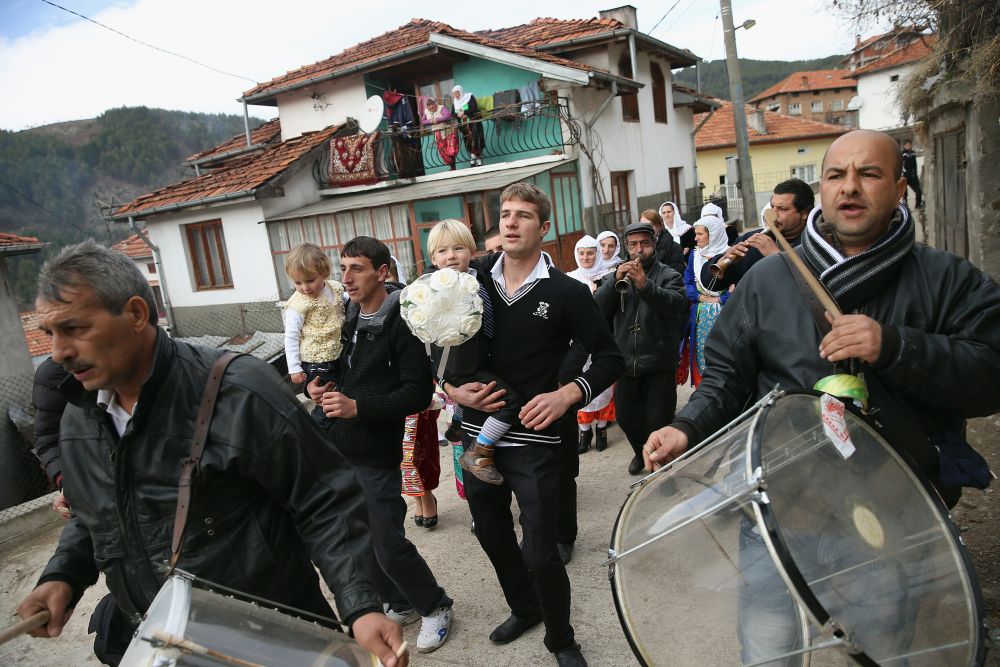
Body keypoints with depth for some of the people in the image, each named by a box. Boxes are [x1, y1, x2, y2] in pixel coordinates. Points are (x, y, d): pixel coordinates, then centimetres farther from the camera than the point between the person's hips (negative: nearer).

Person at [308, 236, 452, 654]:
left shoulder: (401, 324, -14)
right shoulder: (347, 317, 8)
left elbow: (419, 393, -19)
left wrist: (358, 407, -24)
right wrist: (319, 388, -1)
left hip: (375, 456, -7)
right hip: (336, 450, 8)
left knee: (389, 547, -3)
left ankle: (435, 607, 24)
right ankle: (400, 604, 38)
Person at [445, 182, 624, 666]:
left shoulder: (566, 292, -7)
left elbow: (609, 359, -3)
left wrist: (567, 394, -19)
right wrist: (451, 388, -4)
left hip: (533, 441, -4)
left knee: (540, 553, 1)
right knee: (492, 535, 21)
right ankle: (524, 609, 49)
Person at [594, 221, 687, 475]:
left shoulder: (668, 275, 2)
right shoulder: (616, 275, 12)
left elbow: (677, 304, -19)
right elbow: (598, 307, -5)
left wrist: (645, 284, -31)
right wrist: (615, 279, -20)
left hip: (659, 364, -3)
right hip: (626, 362, 3)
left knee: (658, 421, 0)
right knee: (626, 417, 13)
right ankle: (641, 452, 41)